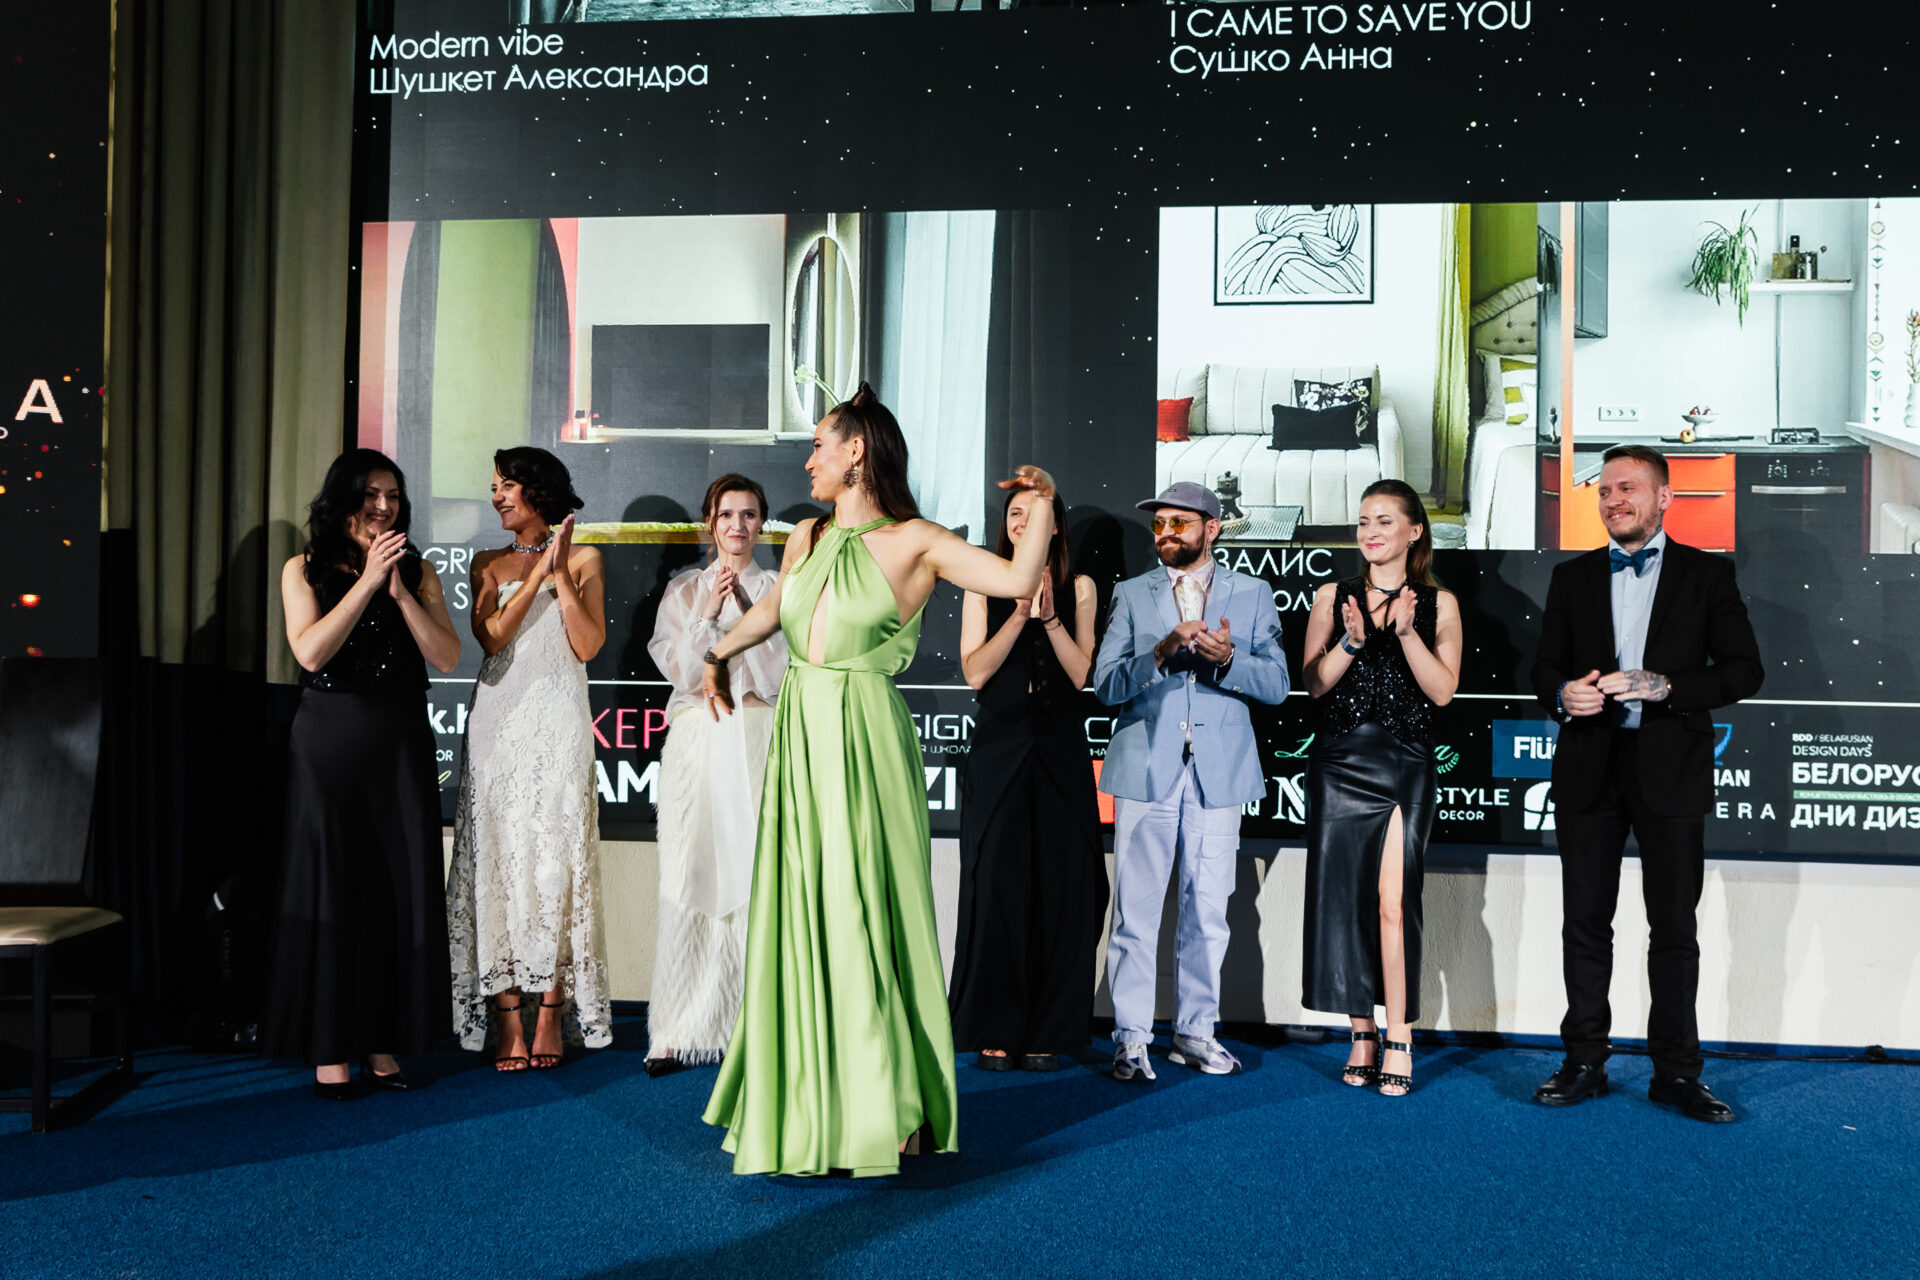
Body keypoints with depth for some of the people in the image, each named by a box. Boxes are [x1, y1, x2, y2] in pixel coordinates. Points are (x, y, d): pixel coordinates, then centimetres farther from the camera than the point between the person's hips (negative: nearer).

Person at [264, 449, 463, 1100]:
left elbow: (446, 657, -1)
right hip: (329, 741, -2)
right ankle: (329, 1048, 7)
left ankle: (381, 1040, 13)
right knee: (330, 887, 0)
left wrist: (400, 591, -12)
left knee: (401, 885, 2)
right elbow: (310, 652, -11)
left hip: (401, 743, 3)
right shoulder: (304, 570, 4)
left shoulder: (418, 572, 9)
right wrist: (367, 580, -14)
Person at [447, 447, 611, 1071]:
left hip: (557, 720, -2)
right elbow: (491, 636, -2)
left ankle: (552, 1012, -2)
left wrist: (559, 571, -4)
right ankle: (509, 1017, -1)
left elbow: (588, 645, -2)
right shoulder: (489, 564, 16)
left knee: (555, 855, -7)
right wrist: (538, 572, -4)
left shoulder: (584, 560, 9)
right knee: (498, 856, -3)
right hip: (499, 718, 2)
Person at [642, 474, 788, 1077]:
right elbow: (677, 668, 2)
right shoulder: (683, 590, 12)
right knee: (689, 880, -4)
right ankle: (677, 1029, 1)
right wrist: (708, 616, -9)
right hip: (697, 740, 1)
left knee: (757, 877, -6)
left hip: (760, 740, 0)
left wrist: (746, 616, -8)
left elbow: (781, 672, 0)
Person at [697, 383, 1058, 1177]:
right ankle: (808, 1105, 22)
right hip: (800, 733, 5)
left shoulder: (913, 541, -4)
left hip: (865, 739, -5)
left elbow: (1018, 580, -14)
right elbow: (773, 608, 30)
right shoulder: (806, 539, 12)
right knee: (801, 912, 9)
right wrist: (719, 654, 34)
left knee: (865, 912, -1)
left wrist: (1043, 501, -18)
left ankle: (882, 1110, 12)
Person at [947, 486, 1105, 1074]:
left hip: (1060, 756, 1)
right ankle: (995, 1031, 8)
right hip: (999, 752, -1)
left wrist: (1049, 615, -12)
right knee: (995, 886, -3)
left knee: (1060, 888, 1)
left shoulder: (1078, 588, 9)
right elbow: (974, 671, -3)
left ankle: (1047, 1032, 11)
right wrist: (1021, 613, -12)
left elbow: (1081, 673, 0)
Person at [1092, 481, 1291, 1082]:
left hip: (1219, 771, 1)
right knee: (1136, 908, -2)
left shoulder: (1252, 594, 9)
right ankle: (1131, 1037, 7)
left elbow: (1276, 683, 2)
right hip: (1146, 768, 0)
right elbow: (1105, 683, 0)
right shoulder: (1131, 594, 9)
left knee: (1208, 909, 7)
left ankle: (1195, 1031, 20)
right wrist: (1160, 653, -17)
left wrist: (1228, 659, -17)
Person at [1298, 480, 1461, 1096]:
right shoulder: (1332, 597, 9)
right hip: (1338, 762, 2)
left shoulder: (1438, 603, 6)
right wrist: (1353, 639, -14)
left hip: (1404, 763, -2)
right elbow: (1313, 682, 2)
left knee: (1394, 899, -9)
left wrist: (1404, 630, -13)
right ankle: (1362, 1034, 15)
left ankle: (1398, 1042, -2)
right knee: (1343, 896, 4)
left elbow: (1442, 689, -3)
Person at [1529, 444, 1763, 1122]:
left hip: (1670, 770, -2)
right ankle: (1584, 1062, 17)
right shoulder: (1572, 577, 11)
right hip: (1589, 770, 2)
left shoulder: (1708, 574, 3)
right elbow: (1546, 665, 13)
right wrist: (1564, 693, -9)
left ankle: (1675, 1071, 14)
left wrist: (1661, 686, -16)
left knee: (1675, 927, 4)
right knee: (1585, 922, 6)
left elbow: (1744, 670, -2)